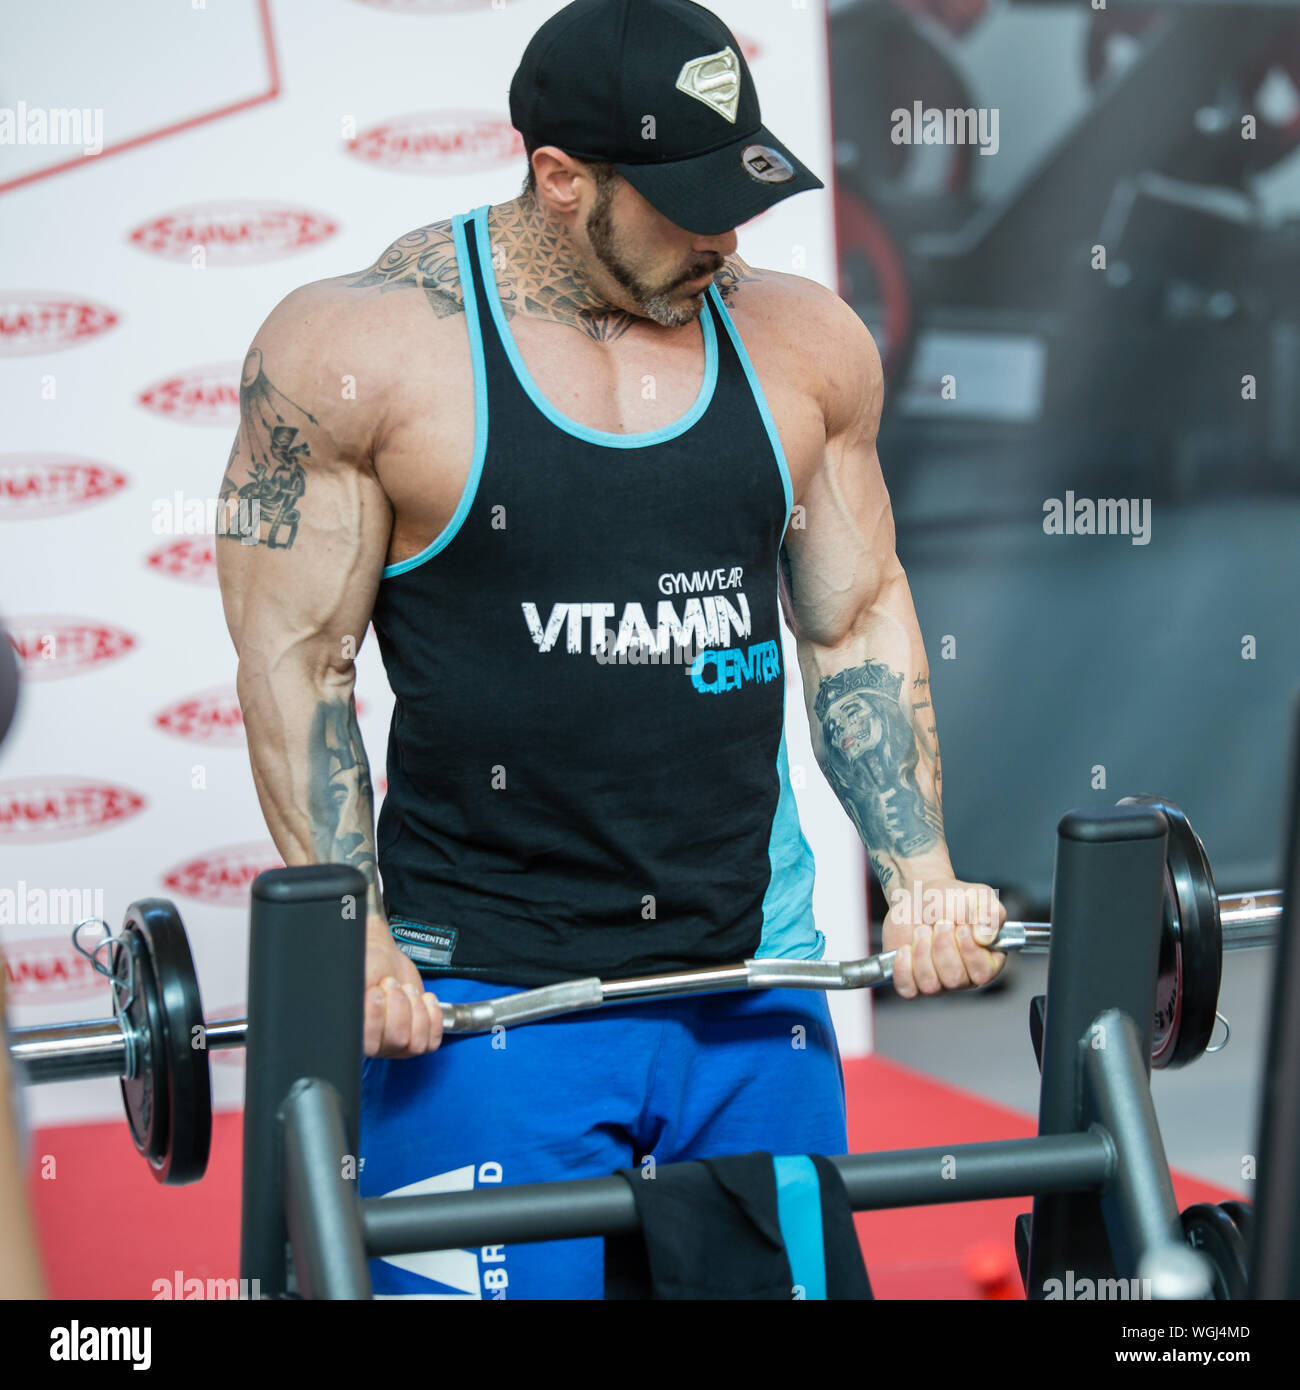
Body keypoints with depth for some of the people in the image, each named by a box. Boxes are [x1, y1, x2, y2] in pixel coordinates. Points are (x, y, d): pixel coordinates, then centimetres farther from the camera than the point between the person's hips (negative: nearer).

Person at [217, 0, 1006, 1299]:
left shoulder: (803, 342, 5)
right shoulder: (356, 348, -8)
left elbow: (860, 621, 12)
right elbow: (296, 662, -7)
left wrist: (922, 875, 4)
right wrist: (351, 936, -15)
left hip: (754, 971, 4)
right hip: (481, 994, -4)